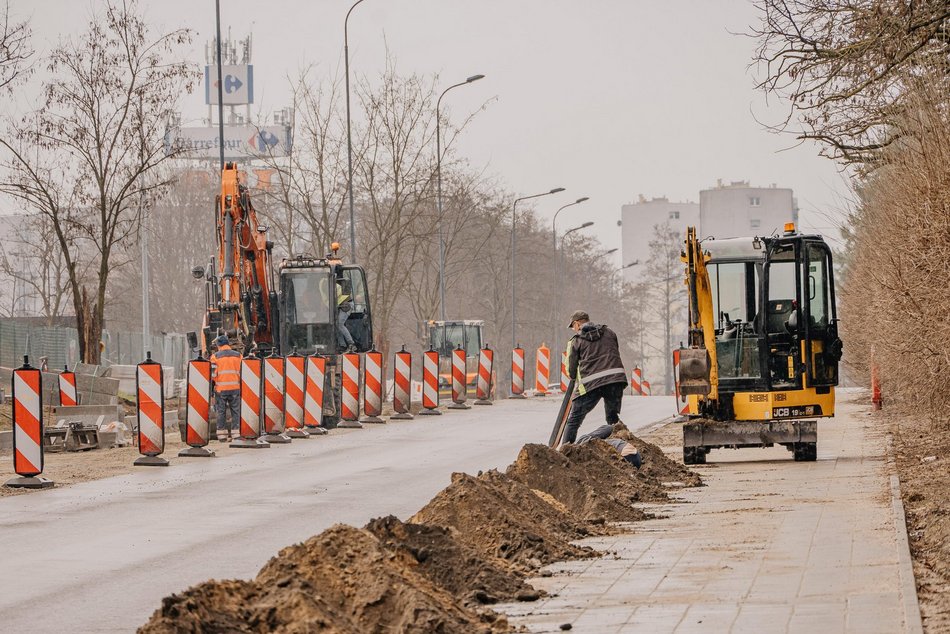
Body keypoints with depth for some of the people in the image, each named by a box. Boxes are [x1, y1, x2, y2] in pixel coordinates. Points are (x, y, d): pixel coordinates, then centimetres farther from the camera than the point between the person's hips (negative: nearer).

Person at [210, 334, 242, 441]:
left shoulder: (215, 356, -3)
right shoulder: (238, 355, 5)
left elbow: (212, 374, -6)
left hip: (220, 388, -1)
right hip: (235, 388, 2)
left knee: (221, 412, 5)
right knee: (236, 411, 6)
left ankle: (222, 435, 5)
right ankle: (236, 433, 2)